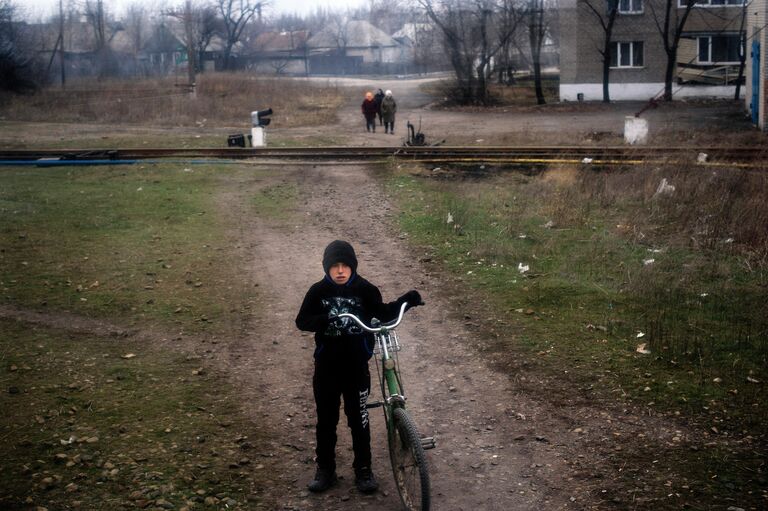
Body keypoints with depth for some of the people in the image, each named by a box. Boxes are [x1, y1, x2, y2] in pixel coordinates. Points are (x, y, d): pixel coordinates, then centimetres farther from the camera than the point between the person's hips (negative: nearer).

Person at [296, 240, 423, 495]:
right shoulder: (318, 290, -7)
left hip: (356, 367, -1)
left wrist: (405, 301, -9)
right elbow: (302, 321, -9)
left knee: (358, 419, 9)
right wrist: (324, 319, -28)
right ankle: (325, 469, 25)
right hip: (326, 367, 1)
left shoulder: (364, 289, -7)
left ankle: (363, 469, 23)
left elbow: (382, 313, 6)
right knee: (326, 419, 12)